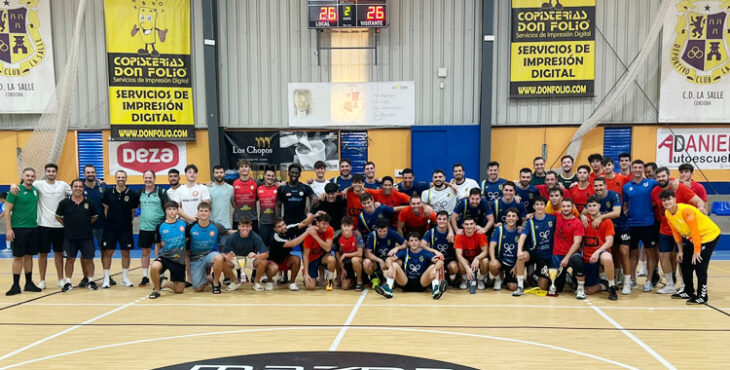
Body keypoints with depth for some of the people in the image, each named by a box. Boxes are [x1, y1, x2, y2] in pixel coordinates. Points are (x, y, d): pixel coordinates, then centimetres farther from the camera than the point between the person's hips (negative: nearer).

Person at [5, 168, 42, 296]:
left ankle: (29, 283, 18)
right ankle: (16, 285, 7)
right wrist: (8, 229, -14)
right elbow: (7, 210, -9)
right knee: (18, 257, 0)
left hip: (33, 228, 5)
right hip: (18, 228, -5)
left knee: (29, 256, 11)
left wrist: (36, 223, 10)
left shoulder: (36, 190, 8)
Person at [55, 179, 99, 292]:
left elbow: (94, 217, 14)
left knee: (88, 259, 3)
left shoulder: (89, 203, 2)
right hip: (70, 237, 0)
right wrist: (67, 225, 6)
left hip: (86, 237, 0)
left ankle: (91, 281, 14)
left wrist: (85, 224, 8)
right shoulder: (64, 203, -1)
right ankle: (68, 282, 15)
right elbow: (58, 216, 10)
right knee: (70, 259, 6)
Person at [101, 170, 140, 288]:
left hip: (126, 228, 0)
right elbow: (106, 209, 8)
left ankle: (125, 278, 16)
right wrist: (109, 220, 2)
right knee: (108, 252, 1)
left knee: (125, 253, 4)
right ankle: (106, 278, 10)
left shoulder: (131, 194, -1)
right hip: (110, 228, 0)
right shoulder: (108, 192, 2)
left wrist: (127, 221, 3)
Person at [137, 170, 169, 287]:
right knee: (145, 252, 9)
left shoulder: (161, 192, -4)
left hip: (159, 227, -4)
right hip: (144, 227, 4)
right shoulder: (140, 192, 8)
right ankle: (145, 277, 18)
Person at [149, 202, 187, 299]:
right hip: (164, 256, -1)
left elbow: (188, 237, 17)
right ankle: (156, 290, -9)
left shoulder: (183, 224, 0)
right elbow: (157, 245, 9)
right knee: (154, 267, -37)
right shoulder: (160, 227, -1)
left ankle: (163, 283, 33)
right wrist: (157, 258, 9)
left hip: (179, 259, 1)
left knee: (179, 290, 1)